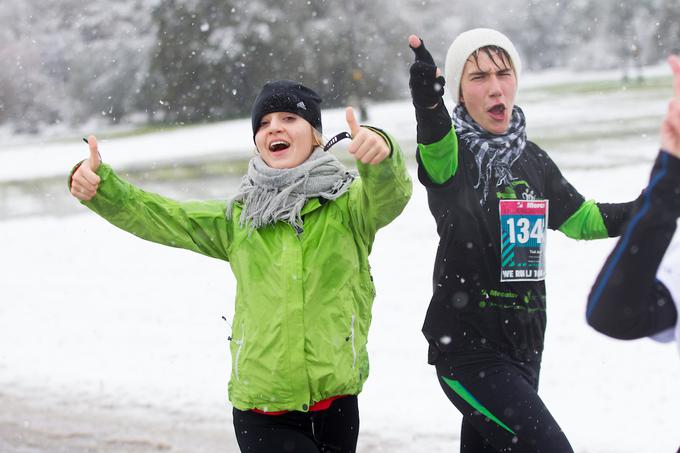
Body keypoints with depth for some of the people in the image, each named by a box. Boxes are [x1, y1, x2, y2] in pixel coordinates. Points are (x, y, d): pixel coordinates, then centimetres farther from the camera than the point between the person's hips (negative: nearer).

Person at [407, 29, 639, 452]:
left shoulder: (532, 159, 9)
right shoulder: (451, 153, -10)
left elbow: (580, 218, 22)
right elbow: (438, 151, -35)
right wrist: (428, 102, -56)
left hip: (524, 347, 7)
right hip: (468, 348, -7)